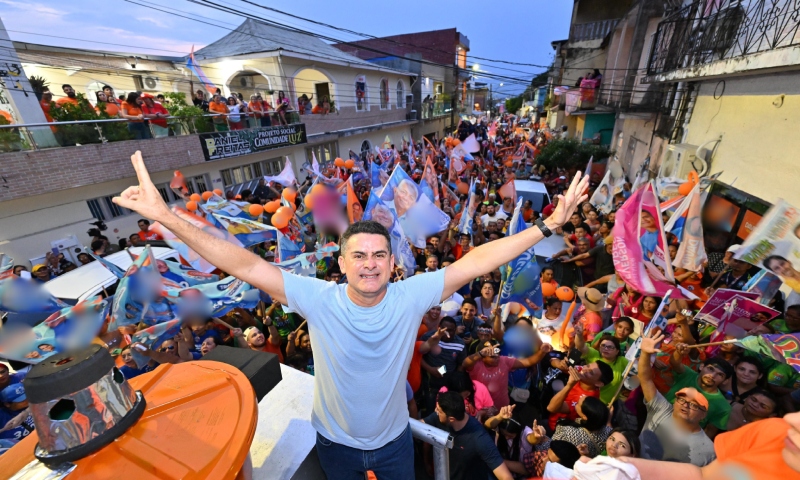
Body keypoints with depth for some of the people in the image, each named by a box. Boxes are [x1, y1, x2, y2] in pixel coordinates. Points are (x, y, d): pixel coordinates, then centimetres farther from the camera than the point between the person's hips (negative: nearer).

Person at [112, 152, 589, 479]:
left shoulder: (410, 297, -28)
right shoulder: (319, 300, -30)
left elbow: (476, 262, -30)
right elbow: (245, 265, -33)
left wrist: (551, 224, -31)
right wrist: (166, 215, -39)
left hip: (394, 438, 1)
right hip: (336, 441, 0)